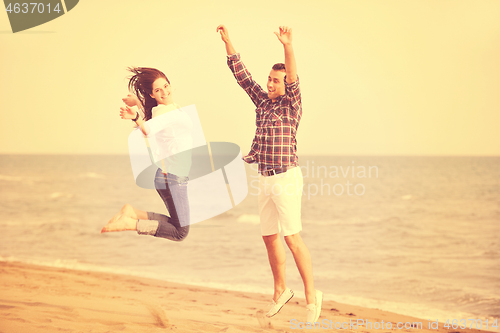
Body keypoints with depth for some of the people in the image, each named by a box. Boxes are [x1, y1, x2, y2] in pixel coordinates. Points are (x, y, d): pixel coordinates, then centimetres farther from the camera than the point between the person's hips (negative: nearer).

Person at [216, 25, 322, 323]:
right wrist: (228, 43, 4)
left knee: (293, 239, -12)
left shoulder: (292, 103, -6)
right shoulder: (263, 101, 12)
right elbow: (242, 75, 11)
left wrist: (288, 47, -42)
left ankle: (311, 296, -4)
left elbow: (294, 78, -26)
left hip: (286, 179, -7)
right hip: (266, 181, 7)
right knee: (270, 238, 12)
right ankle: (281, 290, 28)